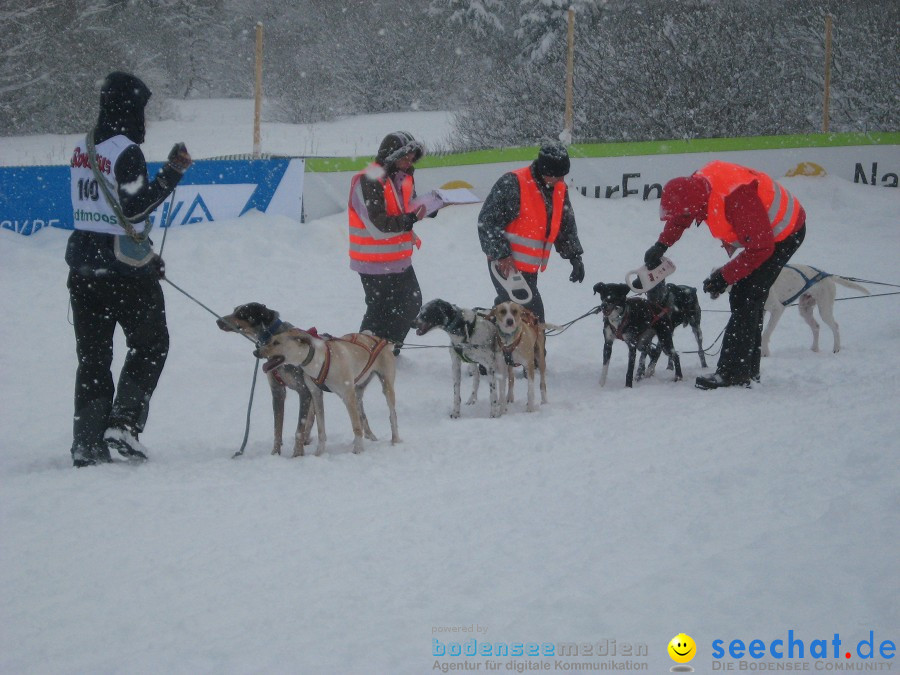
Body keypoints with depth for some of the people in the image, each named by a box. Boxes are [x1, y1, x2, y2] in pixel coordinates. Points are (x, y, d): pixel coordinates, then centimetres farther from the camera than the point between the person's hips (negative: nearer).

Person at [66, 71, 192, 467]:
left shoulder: (83, 150, 9)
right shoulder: (126, 152, -16)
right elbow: (134, 209, -20)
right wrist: (172, 175, -17)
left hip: (83, 263, 7)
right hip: (125, 268, -7)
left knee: (92, 354, 11)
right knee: (150, 345, 10)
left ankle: (87, 442, 8)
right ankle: (124, 423, -2)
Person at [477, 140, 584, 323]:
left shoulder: (559, 189, 8)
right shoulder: (513, 184, -17)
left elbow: (566, 226, 21)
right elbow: (487, 221, -15)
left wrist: (574, 256, 14)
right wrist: (502, 255, -18)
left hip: (529, 268, 8)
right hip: (507, 265, -8)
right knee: (531, 310, -15)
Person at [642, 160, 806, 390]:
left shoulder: (736, 198, -38)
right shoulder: (697, 185, -13)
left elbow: (760, 249, -30)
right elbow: (680, 216, 13)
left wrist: (725, 276, -24)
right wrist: (662, 245, 6)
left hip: (784, 234, -9)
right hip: (761, 232, 9)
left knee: (745, 300, -15)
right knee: (742, 299, 8)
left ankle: (732, 373, -14)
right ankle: (749, 371, 15)